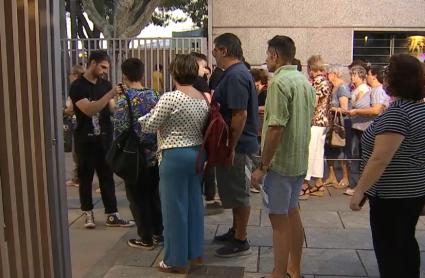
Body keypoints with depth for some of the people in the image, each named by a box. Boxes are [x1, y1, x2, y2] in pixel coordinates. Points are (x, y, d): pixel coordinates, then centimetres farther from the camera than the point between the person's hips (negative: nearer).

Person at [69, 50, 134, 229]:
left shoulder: (105, 84, 8)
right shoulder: (77, 86, -9)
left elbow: (112, 110, 5)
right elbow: (89, 110, -23)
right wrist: (110, 95, -29)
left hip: (105, 138, 5)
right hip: (85, 140, -4)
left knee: (107, 177, 7)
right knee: (86, 177, 8)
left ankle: (112, 215, 12)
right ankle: (88, 213, 23)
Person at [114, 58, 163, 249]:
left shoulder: (124, 99, -13)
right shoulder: (154, 95, 2)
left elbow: (119, 130, -13)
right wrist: (155, 146, 15)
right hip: (154, 155, 5)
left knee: (138, 198, 7)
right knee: (154, 195, 16)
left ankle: (146, 239, 15)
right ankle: (158, 233, 26)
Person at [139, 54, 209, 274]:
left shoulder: (170, 98, -17)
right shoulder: (203, 99, 6)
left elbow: (150, 126, -9)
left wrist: (140, 116, 10)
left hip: (175, 156, -8)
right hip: (197, 153, 8)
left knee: (175, 208, 2)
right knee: (194, 203, 16)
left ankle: (177, 260, 14)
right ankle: (195, 252, 29)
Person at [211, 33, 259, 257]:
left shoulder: (235, 76, -21)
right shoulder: (236, 72, 12)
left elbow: (240, 115, -26)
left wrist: (231, 147, -23)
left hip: (237, 145, -10)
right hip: (235, 143, 10)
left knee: (238, 193, 2)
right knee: (234, 191, 20)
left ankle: (240, 242, 15)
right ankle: (236, 231, 34)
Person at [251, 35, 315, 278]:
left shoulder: (280, 82, -18)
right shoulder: (305, 81, 9)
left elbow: (276, 128, -24)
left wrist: (262, 167, -18)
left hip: (280, 162, -9)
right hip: (300, 161, 9)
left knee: (279, 219, 1)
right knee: (292, 212, 19)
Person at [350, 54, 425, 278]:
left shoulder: (396, 113, -22)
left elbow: (380, 159, -26)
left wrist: (360, 190, -20)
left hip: (393, 194, -9)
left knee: (389, 248, 4)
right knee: (405, 242, 21)